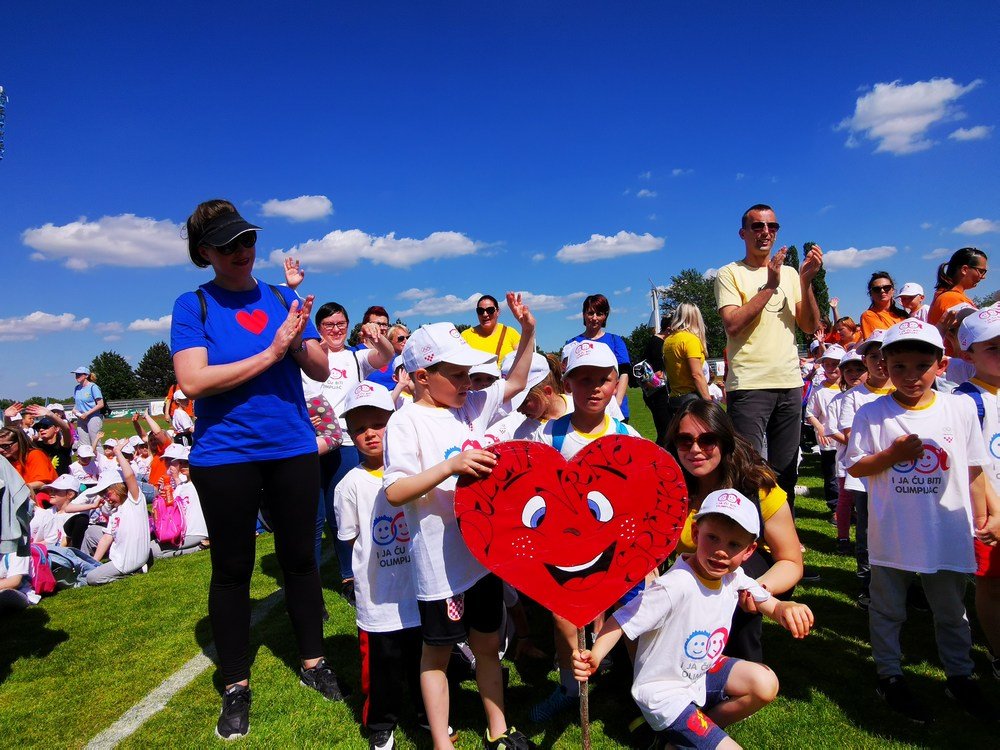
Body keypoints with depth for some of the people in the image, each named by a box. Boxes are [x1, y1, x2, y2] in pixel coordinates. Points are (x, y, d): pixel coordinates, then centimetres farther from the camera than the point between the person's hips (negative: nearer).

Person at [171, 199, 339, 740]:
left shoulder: (284, 299, 5)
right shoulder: (193, 305, -3)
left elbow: (322, 371, 2)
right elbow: (192, 380, -16)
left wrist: (299, 343, -18)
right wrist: (270, 354, -18)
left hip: (292, 448, 3)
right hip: (224, 455, -2)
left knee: (299, 558, 12)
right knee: (232, 569, 9)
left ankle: (312, 662, 30)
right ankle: (236, 686, 26)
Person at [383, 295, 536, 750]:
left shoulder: (469, 407, 5)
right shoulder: (407, 422, -14)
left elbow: (516, 382, 17)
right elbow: (395, 491, -21)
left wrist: (528, 331, 6)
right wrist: (451, 465, -29)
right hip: (440, 561, -6)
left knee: (487, 643, 21)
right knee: (438, 652, 13)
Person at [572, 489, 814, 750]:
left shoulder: (734, 577, -9)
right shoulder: (675, 586, -32)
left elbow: (770, 604, 1)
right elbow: (622, 621, -32)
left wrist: (787, 609, -24)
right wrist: (595, 655, -50)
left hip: (702, 671, 7)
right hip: (663, 693, -7)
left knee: (766, 684, -11)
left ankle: (703, 726, 8)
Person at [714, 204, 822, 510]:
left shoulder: (790, 273, 16)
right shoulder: (729, 273, 2)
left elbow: (809, 326, 9)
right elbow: (733, 325, -13)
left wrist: (806, 280, -2)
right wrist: (769, 286, -11)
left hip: (790, 382, 5)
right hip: (749, 384, -5)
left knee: (786, 472, 12)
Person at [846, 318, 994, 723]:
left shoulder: (961, 408, -2)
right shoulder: (872, 414, -8)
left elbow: (974, 469, 5)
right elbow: (855, 467, -5)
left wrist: (980, 518, 7)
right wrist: (893, 454, -20)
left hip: (948, 534, 2)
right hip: (892, 534, -2)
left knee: (952, 610, 20)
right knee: (888, 609, 12)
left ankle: (960, 677, 39)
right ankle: (890, 677, 28)